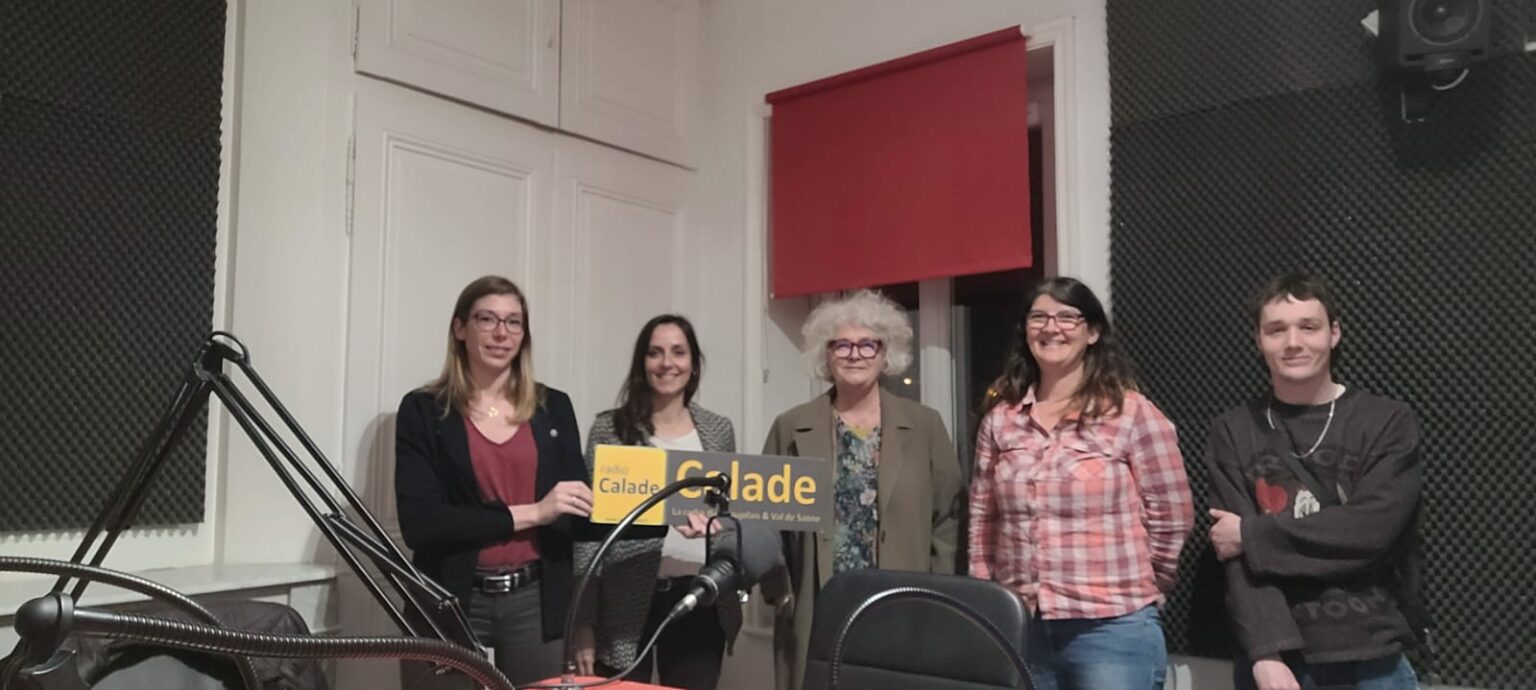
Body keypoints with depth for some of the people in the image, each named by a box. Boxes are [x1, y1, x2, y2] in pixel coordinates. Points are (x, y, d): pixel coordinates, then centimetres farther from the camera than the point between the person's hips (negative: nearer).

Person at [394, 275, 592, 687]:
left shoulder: (554, 408, 7)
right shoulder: (424, 410, -2)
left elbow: (578, 514, 9)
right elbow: (419, 524, -11)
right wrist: (529, 513, -17)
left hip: (536, 601, 3)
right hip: (451, 603, -2)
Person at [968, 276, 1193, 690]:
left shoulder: (1132, 413, -6)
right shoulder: (1000, 418, 6)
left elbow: (1171, 518, -2)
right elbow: (982, 521, 12)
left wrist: (1137, 587, 5)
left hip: (1112, 628, -3)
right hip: (1020, 628, 4)